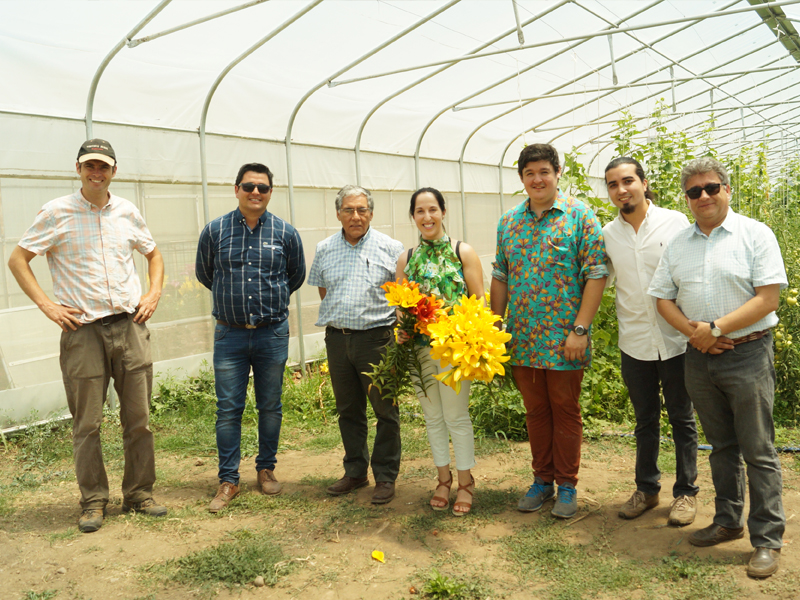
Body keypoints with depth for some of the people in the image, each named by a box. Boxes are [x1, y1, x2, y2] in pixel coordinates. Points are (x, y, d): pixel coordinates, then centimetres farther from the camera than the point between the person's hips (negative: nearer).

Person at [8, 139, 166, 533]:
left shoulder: (127, 212, 9)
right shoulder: (56, 213, -2)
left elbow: (153, 254, 23)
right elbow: (17, 259, 2)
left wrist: (154, 294, 8)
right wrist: (47, 305, -6)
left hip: (130, 325, 3)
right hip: (82, 330, -3)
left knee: (139, 418, 8)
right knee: (87, 423, 3)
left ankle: (139, 494, 22)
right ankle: (93, 501, 18)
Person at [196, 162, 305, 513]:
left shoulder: (286, 233, 0)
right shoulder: (215, 231, 1)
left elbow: (296, 276, 15)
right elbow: (204, 274, 16)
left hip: (273, 334, 0)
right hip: (229, 334, 0)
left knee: (270, 407, 9)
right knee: (228, 409, 1)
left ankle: (266, 469, 25)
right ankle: (228, 480, 11)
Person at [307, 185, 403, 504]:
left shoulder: (390, 247, 0)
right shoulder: (325, 249, 10)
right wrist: (337, 318, 10)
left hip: (377, 337, -3)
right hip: (337, 339, 4)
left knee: (385, 410, 1)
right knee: (348, 410, 13)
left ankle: (385, 476, 14)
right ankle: (355, 471, 27)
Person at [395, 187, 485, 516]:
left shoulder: (463, 252, 0)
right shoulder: (406, 258, 9)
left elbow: (479, 301, -2)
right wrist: (402, 329, -7)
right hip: (418, 346, 4)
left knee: (456, 415, 1)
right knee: (432, 416, 12)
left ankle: (465, 482, 18)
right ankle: (443, 478, 28)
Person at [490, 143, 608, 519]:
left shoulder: (580, 216, -5)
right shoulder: (509, 222, 9)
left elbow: (596, 275, -9)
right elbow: (500, 277, 13)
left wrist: (580, 330, -15)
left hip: (564, 339, -4)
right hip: (522, 340, 4)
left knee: (565, 412, 6)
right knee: (535, 411, 14)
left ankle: (567, 484, 21)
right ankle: (542, 479, 28)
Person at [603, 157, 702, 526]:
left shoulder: (675, 222, -5)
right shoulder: (607, 235, 3)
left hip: (676, 341, -2)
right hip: (635, 343, 2)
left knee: (682, 419, 10)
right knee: (645, 421, 15)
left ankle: (685, 492, 25)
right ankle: (646, 488, 30)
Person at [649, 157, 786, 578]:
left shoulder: (755, 235, -4)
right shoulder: (678, 244, 11)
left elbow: (768, 298, -11)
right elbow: (663, 297, 10)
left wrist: (716, 329, -17)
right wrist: (691, 331, -7)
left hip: (747, 354, -4)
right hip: (699, 357, 5)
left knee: (758, 451, 0)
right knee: (722, 446, 16)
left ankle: (767, 539, 9)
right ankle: (728, 521, 28)